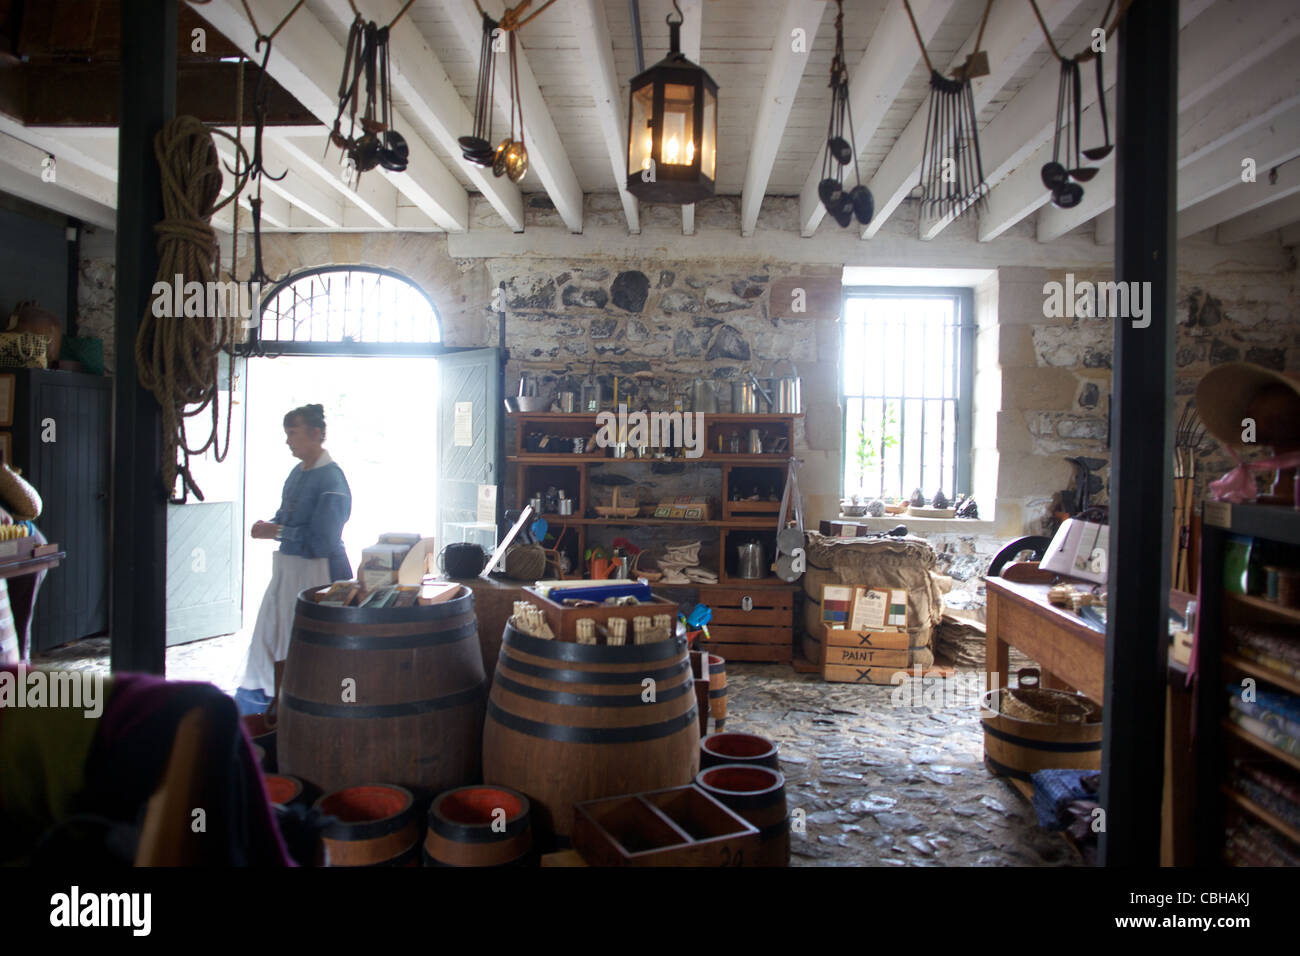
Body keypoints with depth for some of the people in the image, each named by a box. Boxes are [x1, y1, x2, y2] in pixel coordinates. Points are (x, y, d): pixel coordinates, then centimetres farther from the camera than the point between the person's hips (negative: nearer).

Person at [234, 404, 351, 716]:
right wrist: (268, 526, 0)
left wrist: (276, 532, -17)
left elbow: (321, 540, -23)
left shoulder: (331, 480, -19)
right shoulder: (298, 472, 9)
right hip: (287, 566, 9)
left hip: (317, 572, -9)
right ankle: (261, 693, 37)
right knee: (270, 631, 19)